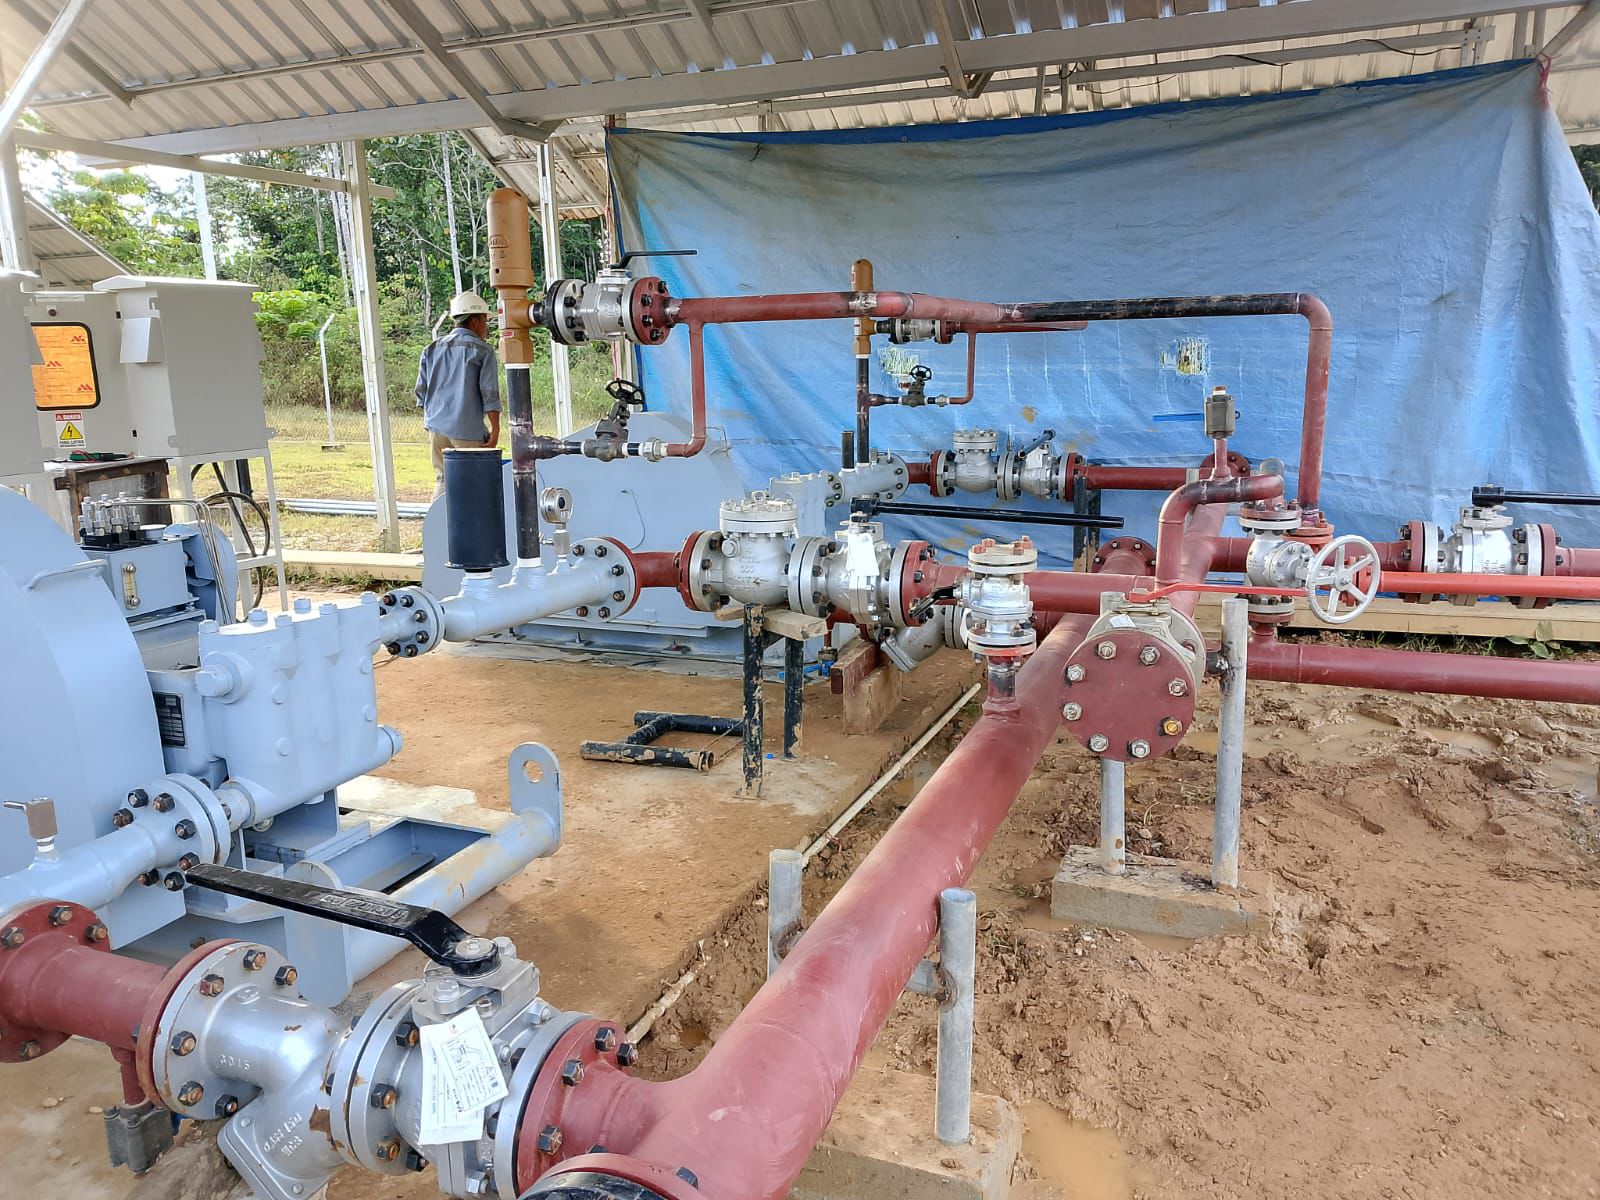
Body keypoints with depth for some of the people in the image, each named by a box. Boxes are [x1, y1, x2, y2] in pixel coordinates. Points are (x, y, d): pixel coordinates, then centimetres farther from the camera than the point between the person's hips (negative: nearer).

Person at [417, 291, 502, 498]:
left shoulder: (432, 349, 13)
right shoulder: (482, 351, -4)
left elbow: (421, 391, 14)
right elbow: (490, 394, -9)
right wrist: (495, 429, -4)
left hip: (437, 427, 6)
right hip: (468, 430, -6)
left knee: (442, 480, 12)